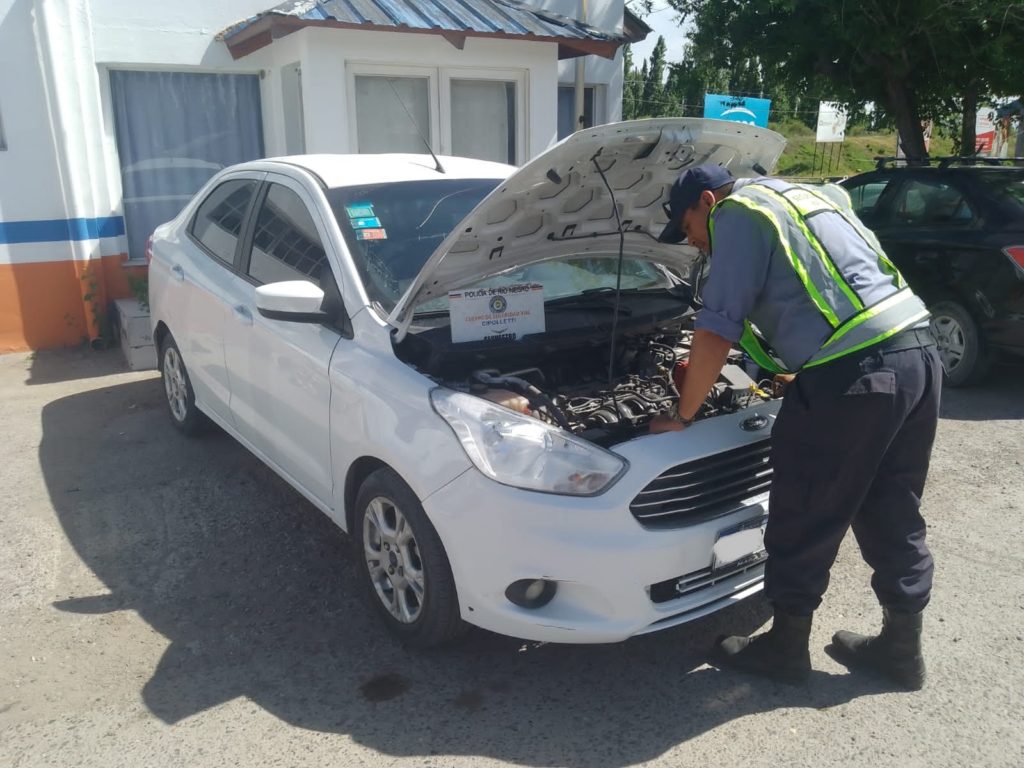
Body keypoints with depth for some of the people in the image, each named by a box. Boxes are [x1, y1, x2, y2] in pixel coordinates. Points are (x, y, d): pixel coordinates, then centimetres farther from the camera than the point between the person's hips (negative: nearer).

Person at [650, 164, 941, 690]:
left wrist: (682, 415, 3)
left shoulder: (740, 214, -1)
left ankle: (785, 647, 21)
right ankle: (902, 646, 32)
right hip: (917, 353, 10)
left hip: (854, 372, -10)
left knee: (803, 520, 5)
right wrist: (793, 372, 44)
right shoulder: (805, 197, 27)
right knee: (893, 514, 19)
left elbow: (716, 333, -6)